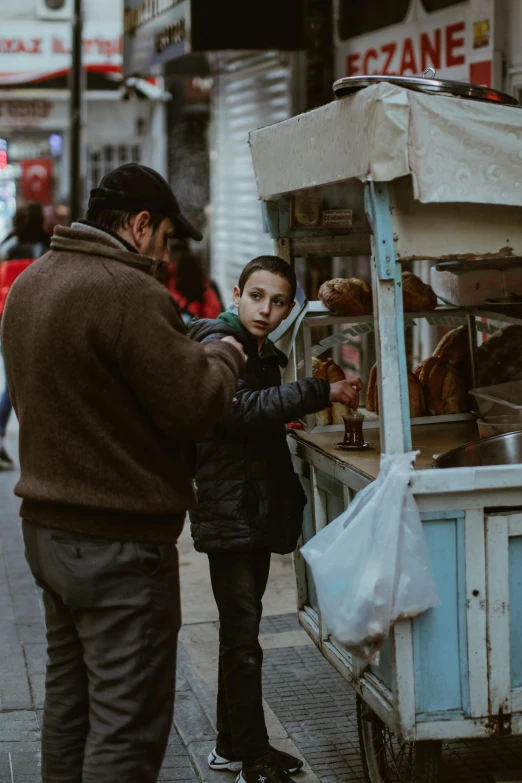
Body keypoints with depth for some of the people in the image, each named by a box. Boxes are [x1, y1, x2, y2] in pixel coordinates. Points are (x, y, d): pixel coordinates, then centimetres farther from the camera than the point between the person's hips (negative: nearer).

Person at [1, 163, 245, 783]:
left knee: (68, 699, 21)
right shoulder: (127, 291, -21)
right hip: (118, 542, -10)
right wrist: (225, 357, 2)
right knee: (126, 725, -2)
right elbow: (195, 404, -19)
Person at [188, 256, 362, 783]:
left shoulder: (265, 355, 16)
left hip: (257, 513, 9)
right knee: (242, 636, -7)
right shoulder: (217, 344, -10)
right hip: (228, 509, -9)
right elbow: (240, 407, -27)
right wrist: (322, 393, -28)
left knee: (240, 632, 14)